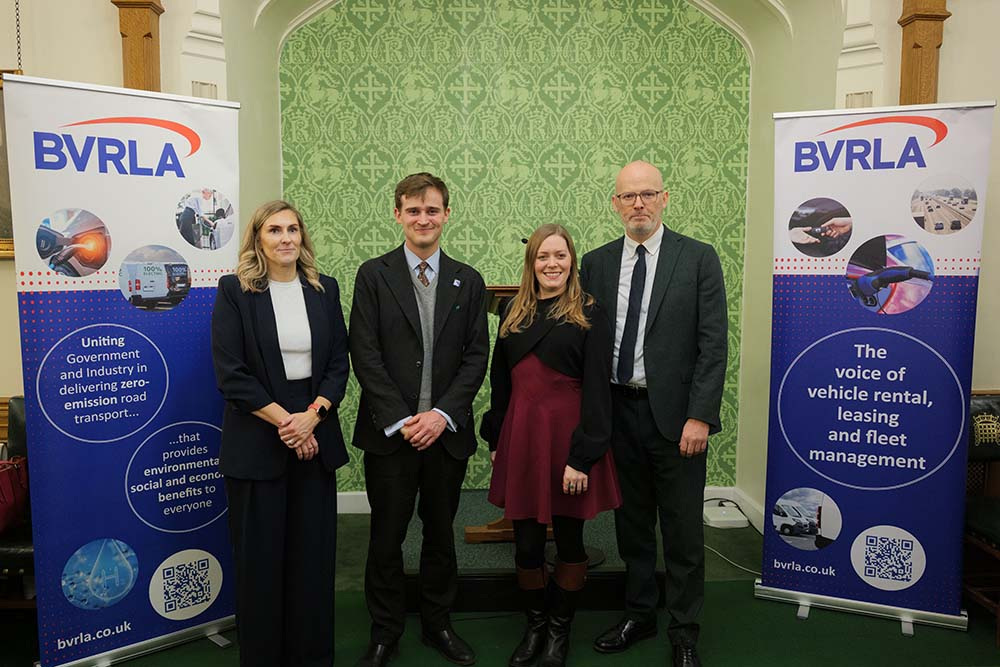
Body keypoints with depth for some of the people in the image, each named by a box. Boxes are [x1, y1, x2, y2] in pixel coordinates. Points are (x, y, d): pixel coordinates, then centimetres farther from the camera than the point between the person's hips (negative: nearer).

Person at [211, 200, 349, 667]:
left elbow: (339, 363, 4)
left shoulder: (324, 289, 7)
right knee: (260, 557, 8)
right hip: (257, 443, -3)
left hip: (315, 438, 3)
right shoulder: (235, 291, -3)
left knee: (314, 554, 10)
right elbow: (230, 374, -9)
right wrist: (284, 421, -13)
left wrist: (311, 416, -11)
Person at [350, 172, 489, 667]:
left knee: (441, 533, 15)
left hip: (446, 432, 2)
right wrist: (401, 420, -12)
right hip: (389, 432, -2)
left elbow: (476, 356, 2)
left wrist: (442, 413, -10)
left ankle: (437, 625, 33)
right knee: (386, 538, 8)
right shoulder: (373, 275, 0)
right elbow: (365, 354, -6)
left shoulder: (468, 281, 7)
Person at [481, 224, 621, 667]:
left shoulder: (590, 314, -5)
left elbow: (596, 389, -10)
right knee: (526, 544, 10)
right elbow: (500, 381, 13)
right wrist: (495, 440, 10)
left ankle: (560, 630, 31)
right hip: (520, 435, 4)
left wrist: (583, 457, -15)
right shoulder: (514, 311, 9)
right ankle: (534, 626, 32)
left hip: (567, 437, -3)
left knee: (569, 541, 10)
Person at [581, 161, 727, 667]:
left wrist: (699, 416, -14)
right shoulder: (595, 264, 6)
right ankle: (638, 615, 35)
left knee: (683, 530, 8)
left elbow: (713, 344, -7)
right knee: (632, 523, 16)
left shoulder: (698, 259, -3)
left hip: (675, 415, -3)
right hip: (618, 411, 3)